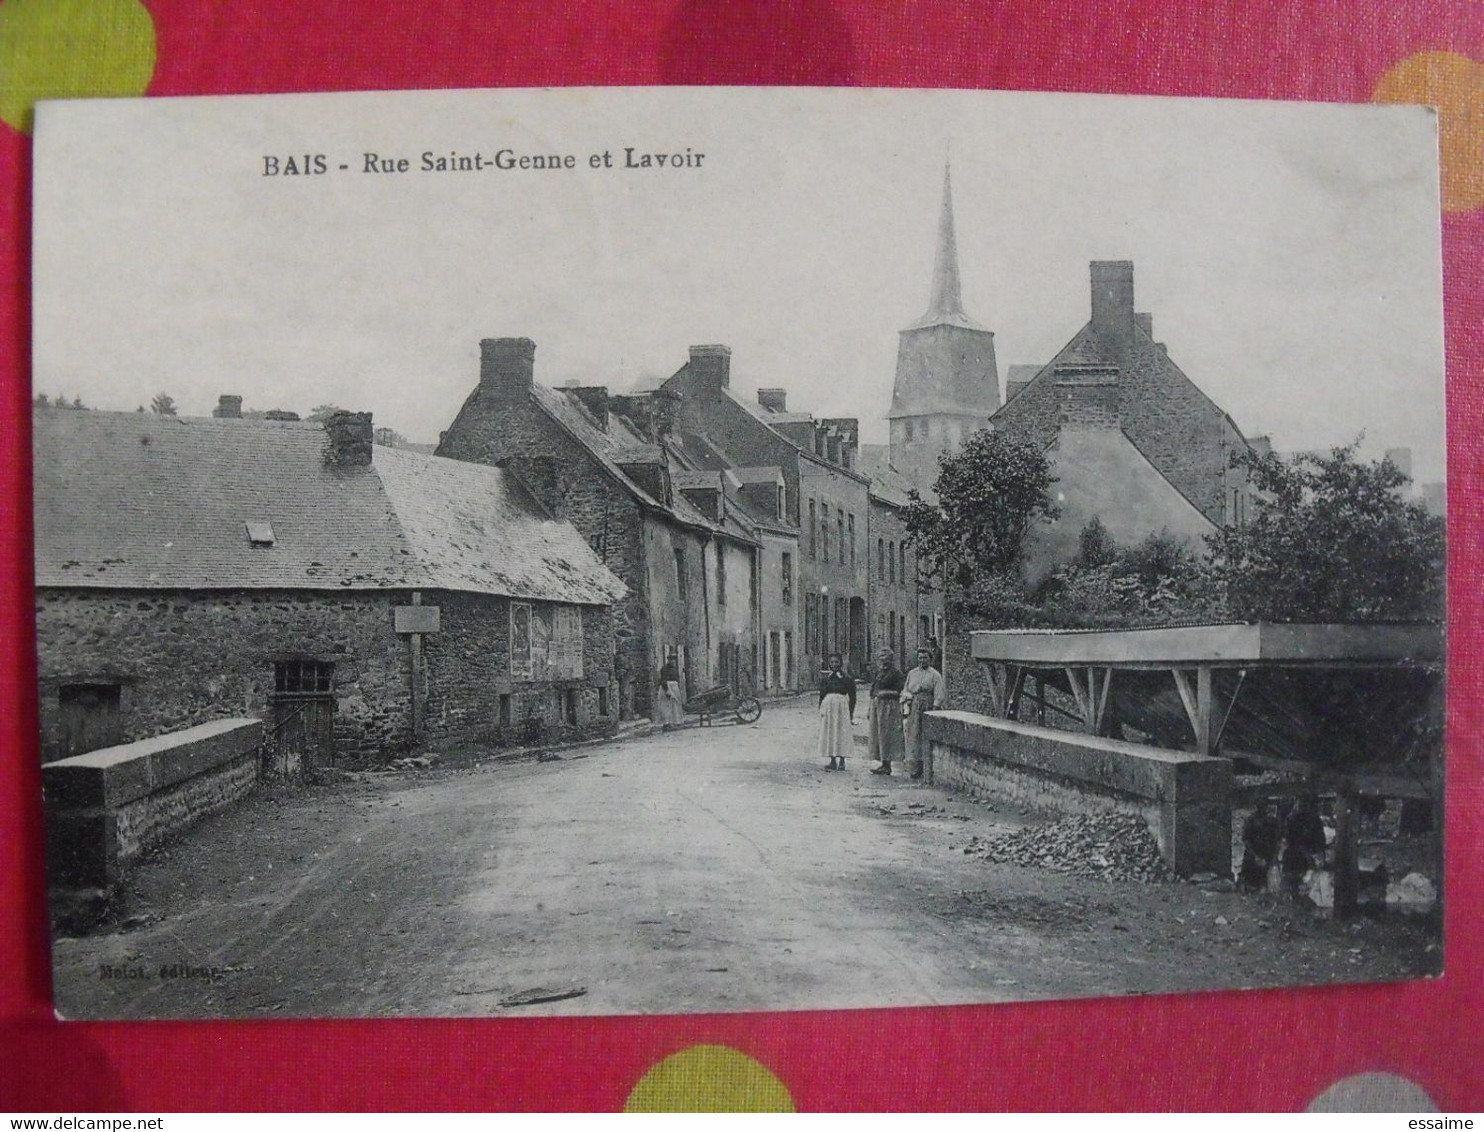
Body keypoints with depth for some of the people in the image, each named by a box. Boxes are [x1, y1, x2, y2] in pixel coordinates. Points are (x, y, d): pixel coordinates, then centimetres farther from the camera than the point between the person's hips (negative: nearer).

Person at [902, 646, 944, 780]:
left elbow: (939, 695, -2)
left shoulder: (935, 675, 3)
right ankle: (916, 768, 3)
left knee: (927, 737, -5)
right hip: (914, 709, 4)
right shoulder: (912, 673, 17)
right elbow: (905, 691, 18)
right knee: (914, 736, -1)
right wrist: (905, 707, 7)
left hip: (928, 708, -4)